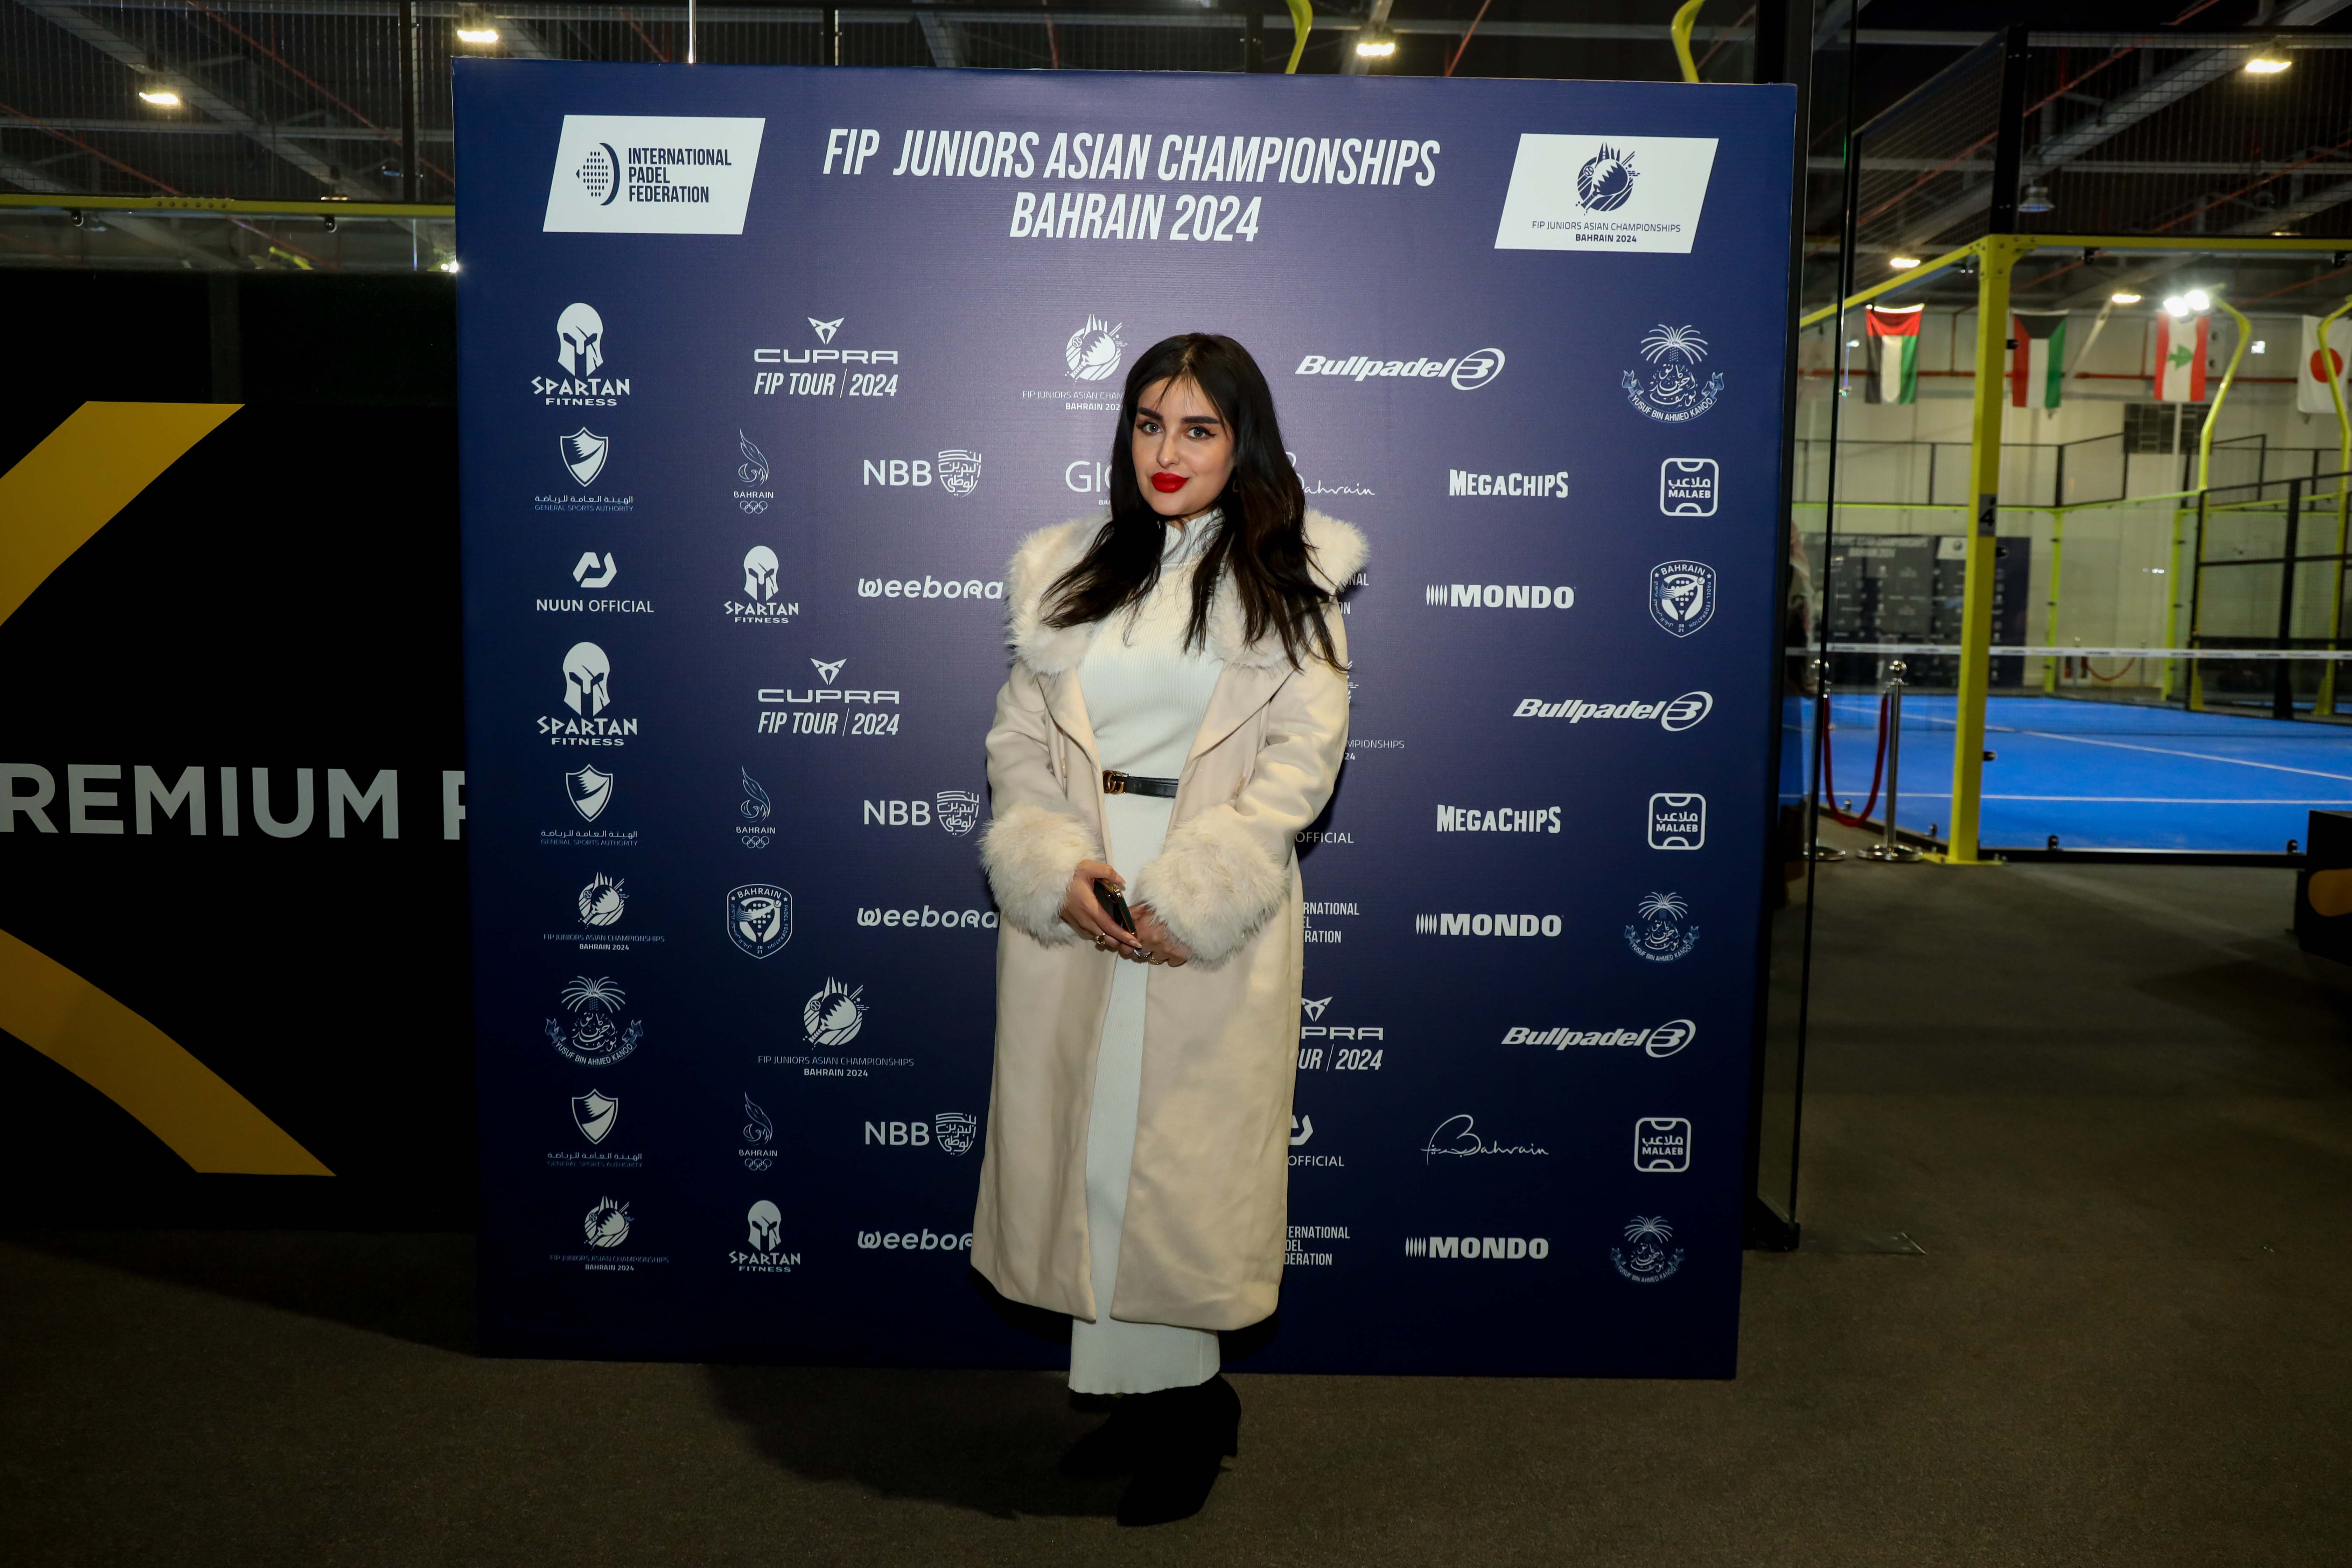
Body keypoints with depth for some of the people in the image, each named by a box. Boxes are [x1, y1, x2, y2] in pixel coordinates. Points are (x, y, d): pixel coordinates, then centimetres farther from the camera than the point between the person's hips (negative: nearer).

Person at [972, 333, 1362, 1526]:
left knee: (1185, 1151, 2)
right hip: (1072, 906, 3)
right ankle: (1169, 1394, 24)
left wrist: (1187, 896, -14)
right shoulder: (1061, 568, 11)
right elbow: (1019, 742, 7)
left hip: (1217, 909, -3)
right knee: (1087, 1144, 7)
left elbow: (1303, 757, -5)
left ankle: (1175, 1395, 22)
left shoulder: (1289, 576, 2)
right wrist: (1056, 868, -10)